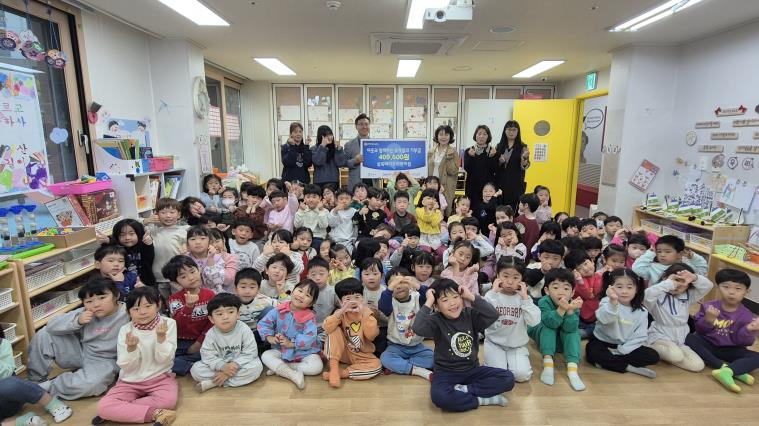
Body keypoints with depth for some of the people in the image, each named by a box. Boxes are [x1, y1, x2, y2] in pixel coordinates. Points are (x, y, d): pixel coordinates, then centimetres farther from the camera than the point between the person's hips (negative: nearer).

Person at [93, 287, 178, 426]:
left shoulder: (168, 323, -9)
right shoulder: (125, 330, -5)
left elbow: (163, 359, -12)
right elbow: (127, 367, -8)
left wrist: (161, 337, -29)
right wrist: (131, 348, -29)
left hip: (160, 378, -1)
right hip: (131, 381, 2)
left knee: (169, 399, -32)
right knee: (103, 406, -23)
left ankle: (122, 411, -13)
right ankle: (155, 414, -24)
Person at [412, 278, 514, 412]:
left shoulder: (471, 315, -4)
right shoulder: (436, 321, -13)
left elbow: (493, 315, -21)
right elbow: (417, 328, -33)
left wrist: (472, 297, -22)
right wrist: (428, 303, -28)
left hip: (472, 370, 4)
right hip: (446, 373, -3)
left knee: (508, 378, -13)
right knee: (439, 396, -35)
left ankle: (464, 390, -13)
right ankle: (482, 399, -15)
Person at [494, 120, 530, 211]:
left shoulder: (522, 147, 0)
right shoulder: (499, 146, 8)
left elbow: (524, 167, -8)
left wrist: (525, 158, -27)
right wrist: (499, 161, -10)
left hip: (516, 184, -2)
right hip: (500, 183, 2)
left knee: (513, 208, -6)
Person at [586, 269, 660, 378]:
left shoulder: (641, 312, -1)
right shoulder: (607, 302, -16)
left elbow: (640, 337, -4)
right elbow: (604, 319, -38)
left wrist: (621, 350, -16)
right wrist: (613, 302, -57)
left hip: (626, 347, 4)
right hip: (602, 342, -4)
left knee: (653, 356, -13)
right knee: (593, 353, -32)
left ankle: (607, 361, -15)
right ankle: (630, 367, -19)